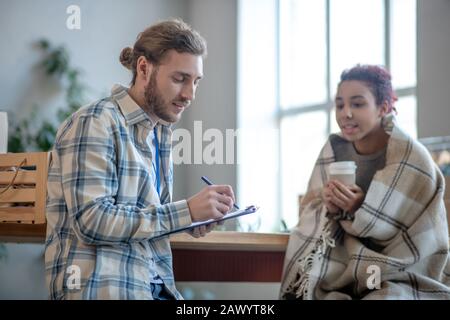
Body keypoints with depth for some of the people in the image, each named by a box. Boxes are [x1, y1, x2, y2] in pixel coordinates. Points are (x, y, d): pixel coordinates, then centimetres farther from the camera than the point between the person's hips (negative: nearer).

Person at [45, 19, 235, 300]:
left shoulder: (162, 131, 14)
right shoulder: (95, 124, -9)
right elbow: (92, 220, -18)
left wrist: (193, 220, 2)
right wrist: (186, 211, -16)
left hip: (154, 284, 7)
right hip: (103, 286, -7)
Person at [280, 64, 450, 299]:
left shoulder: (413, 160, -13)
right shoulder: (333, 149, 0)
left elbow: (419, 245, -12)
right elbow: (309, 215, 3)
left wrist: (363, 211, -22)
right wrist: (330, 209, -19)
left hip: (404, 282, -3)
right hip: (342, 276, 4)